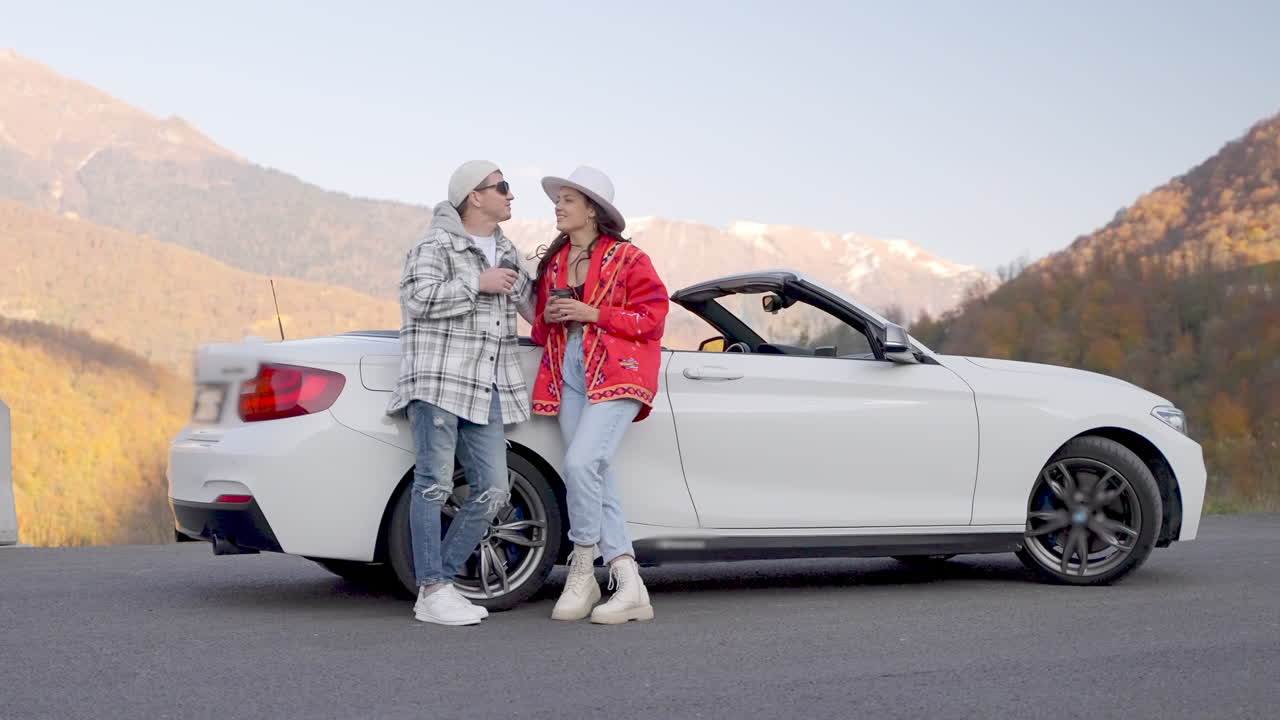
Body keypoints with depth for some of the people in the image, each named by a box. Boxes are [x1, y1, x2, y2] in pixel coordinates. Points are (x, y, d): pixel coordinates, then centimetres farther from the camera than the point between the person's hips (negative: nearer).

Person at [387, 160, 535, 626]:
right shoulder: (436, 245, -2)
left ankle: (443, 582, 11)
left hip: (486, 388, 8)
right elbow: (418, 297, -16)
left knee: (492, 491, 1)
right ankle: (431, 593, -6)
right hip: (437, 379, -8)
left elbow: (531, 305, 35)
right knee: (434, 484, -8)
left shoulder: (505, 252, 22)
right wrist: (478, 283, -13)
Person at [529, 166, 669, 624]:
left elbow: (652, 315, -7)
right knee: (597, 479, 1)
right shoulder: (552, 261, 18)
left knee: (581, 463, -23)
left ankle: (582, 571, -6)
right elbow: (541, 328, 26)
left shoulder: (627, 259, -1)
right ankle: (629, 589, 3)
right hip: (568, 374, 7)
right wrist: (547, 317, 2)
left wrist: (592, 313, -13)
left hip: (615, 374, -7)